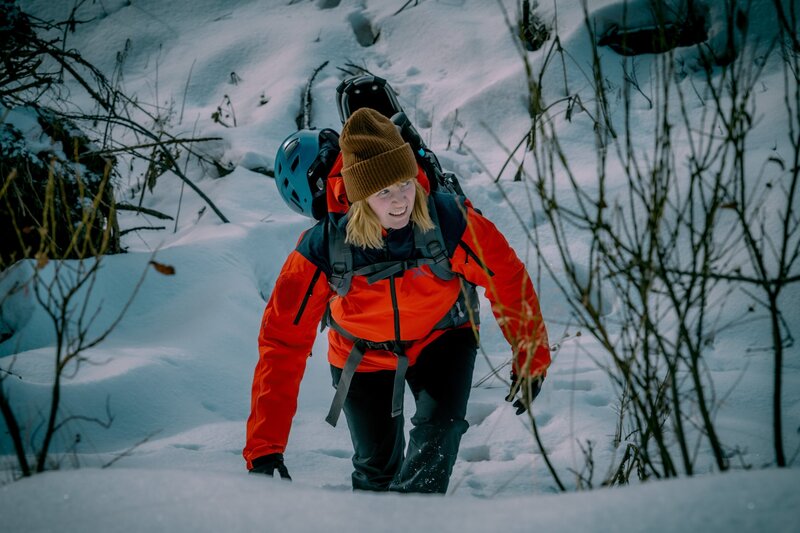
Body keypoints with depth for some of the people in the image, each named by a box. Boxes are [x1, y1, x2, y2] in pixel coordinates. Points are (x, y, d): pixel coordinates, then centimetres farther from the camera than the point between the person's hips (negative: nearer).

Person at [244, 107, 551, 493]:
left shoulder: (451, 221, -31)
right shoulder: (323, 248, -30)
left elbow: (508, 280, -13)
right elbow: (282, 343, -26)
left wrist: (530, 357, -7)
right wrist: (264, 448, -29)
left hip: (441, 340, 0)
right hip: (363, 355, 0)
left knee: (438, 436, -24)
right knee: (377, 466, 10)